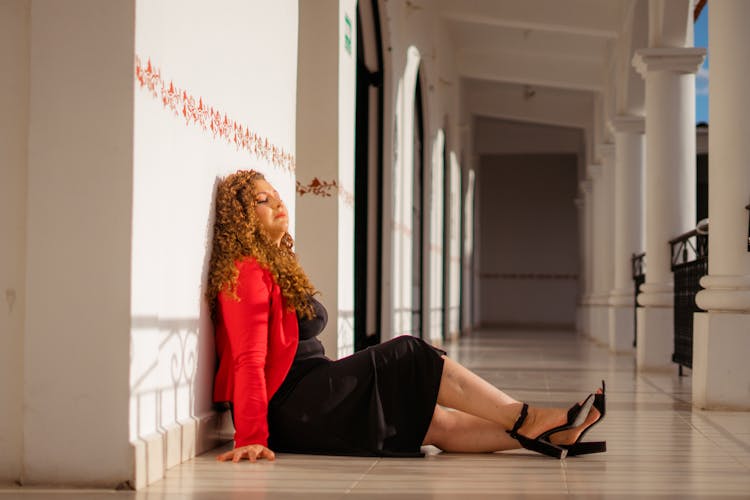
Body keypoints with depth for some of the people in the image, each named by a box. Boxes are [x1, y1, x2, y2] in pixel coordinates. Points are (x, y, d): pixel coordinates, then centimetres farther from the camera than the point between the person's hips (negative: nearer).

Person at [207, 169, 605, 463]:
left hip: (311, 400, 10)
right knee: (409, 357, -15)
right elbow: (249, 359, -19)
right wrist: (252, 439, -26)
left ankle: (547, 437, -9)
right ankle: (528, 420, -14)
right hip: (293, 408, -10)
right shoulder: (247, 273, -9)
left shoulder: (276, 266, 23)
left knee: (438, 423, -3)